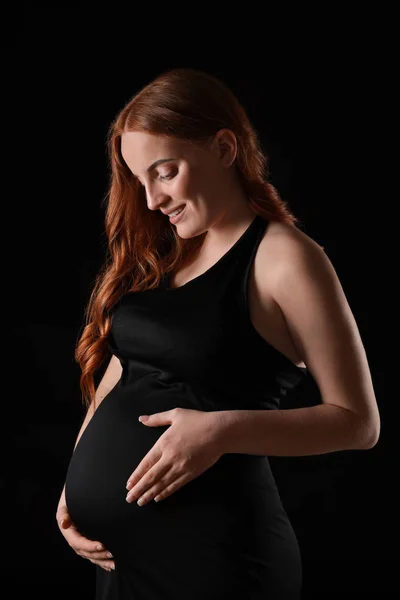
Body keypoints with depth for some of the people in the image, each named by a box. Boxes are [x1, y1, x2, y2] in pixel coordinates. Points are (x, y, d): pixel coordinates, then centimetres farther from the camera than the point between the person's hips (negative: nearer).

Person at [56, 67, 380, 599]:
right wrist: (75, 484, 3)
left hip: (209, 554, -6)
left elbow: (358, 421, -11)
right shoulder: (160, 255, 10)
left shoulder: (284, 258, -10)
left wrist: (224, 430, -21)